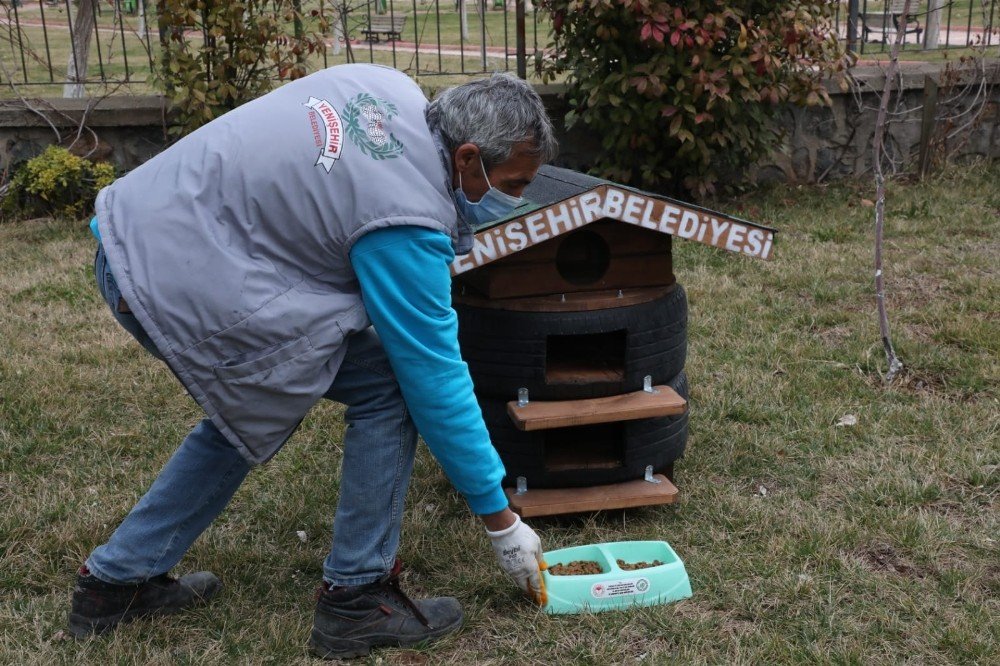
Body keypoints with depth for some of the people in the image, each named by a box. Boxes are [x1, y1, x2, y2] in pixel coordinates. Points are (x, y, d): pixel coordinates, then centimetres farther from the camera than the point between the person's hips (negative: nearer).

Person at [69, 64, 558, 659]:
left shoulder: (394, 89, 3)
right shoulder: (406, 219, -20)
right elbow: (435, 377, -14)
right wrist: (502, 522, -4)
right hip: (183, 286, -9)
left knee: (252, 407, 25)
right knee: (388, 388, -4)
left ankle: (118, 578, 33)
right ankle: (356, 598, 8)